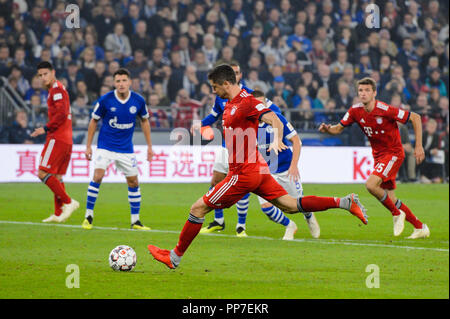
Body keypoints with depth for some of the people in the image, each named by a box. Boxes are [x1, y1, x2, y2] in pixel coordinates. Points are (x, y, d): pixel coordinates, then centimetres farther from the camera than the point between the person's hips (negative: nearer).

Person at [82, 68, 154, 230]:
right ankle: (88, 215, -6)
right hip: (105, 146, -3)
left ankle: (135, 221, 15)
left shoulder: (138, 100, -7)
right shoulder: (105, 100, -13)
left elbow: (144, 121, 10)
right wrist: (88, 146, -2)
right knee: (97, 176, -18)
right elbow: (94, 121, 0)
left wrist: (149, 146, 10)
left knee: (133, 182, 4)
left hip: (126, 148, 3)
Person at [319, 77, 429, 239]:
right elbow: (339, 128, 4)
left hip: (393, 153, -7)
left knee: (371, 184, -25)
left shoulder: (385, 110, -22)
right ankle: (420, 227, 24)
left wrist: (419, 146, -16)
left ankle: (397, 214, -3)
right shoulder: (355, 111, -5)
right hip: (378, 155, 7)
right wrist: (328, 129, -20)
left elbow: (415, 117, -15)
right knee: (390, 199, 8)